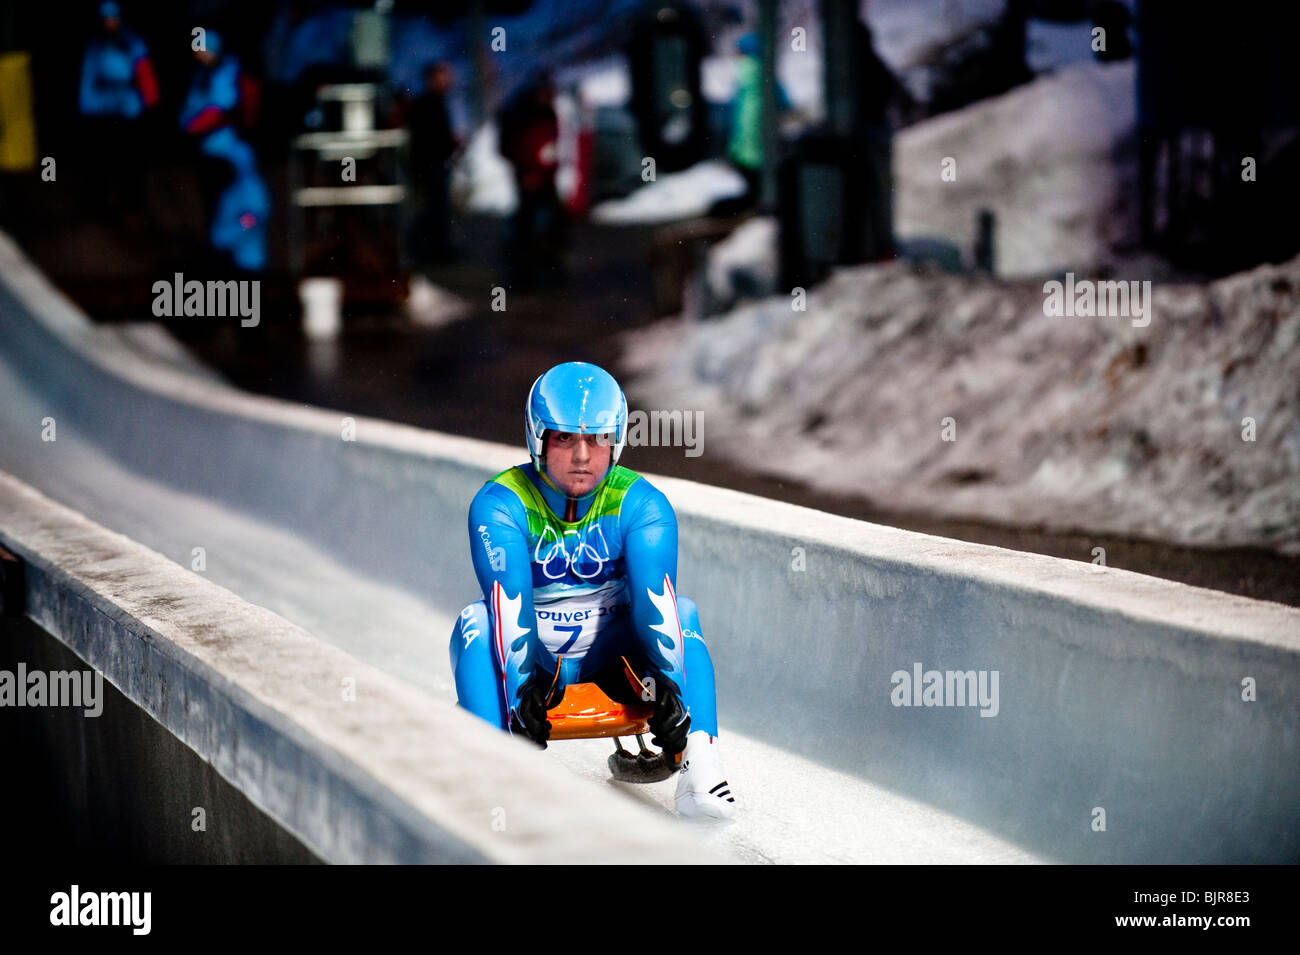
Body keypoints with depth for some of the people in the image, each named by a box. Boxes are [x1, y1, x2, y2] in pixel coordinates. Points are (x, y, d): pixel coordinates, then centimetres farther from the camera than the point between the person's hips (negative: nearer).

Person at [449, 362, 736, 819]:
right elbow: (509, 604, -27)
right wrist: (522, 687, -44)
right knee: (476, 621, -29)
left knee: (682, 611, -22)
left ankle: (699, 763, -36)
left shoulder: (641, 504, -8)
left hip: (609, 663, 1)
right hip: (529, 666, -1)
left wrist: (669, 682, -39)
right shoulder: (500, 504, -13)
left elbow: (655, 600, -22)